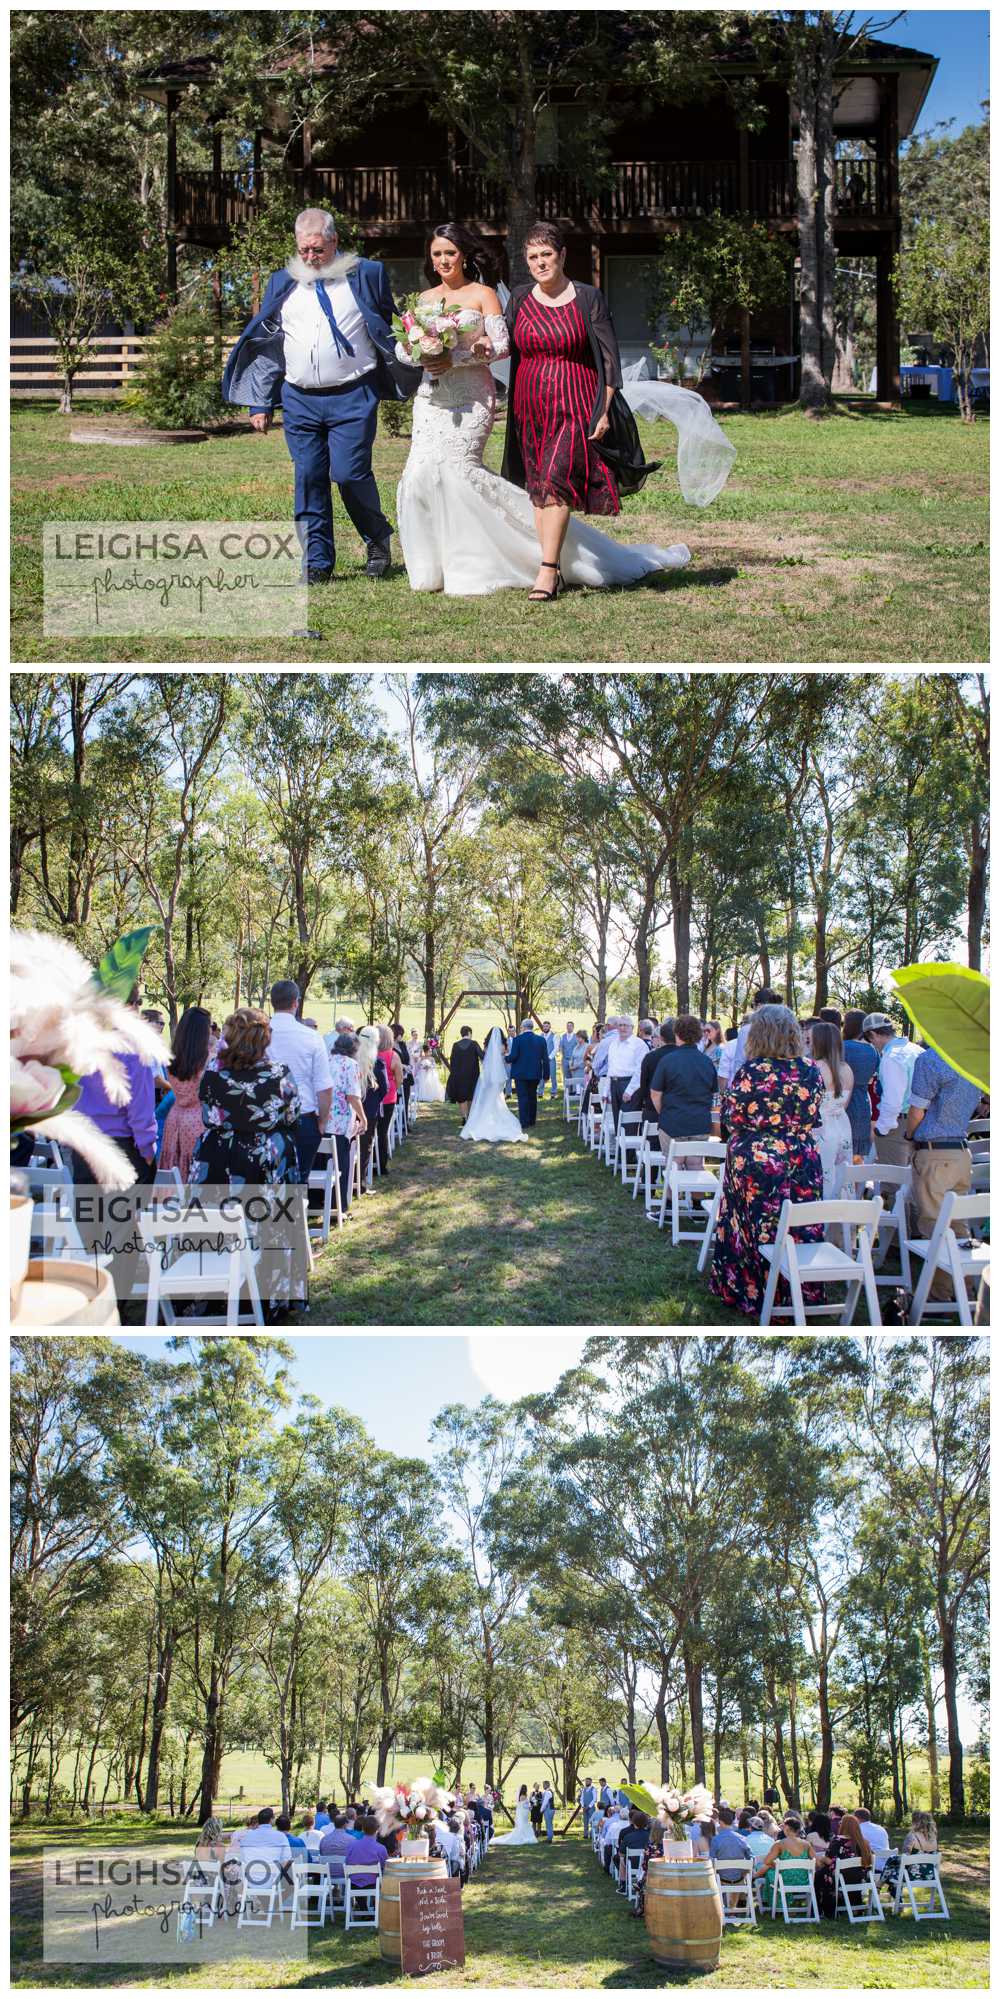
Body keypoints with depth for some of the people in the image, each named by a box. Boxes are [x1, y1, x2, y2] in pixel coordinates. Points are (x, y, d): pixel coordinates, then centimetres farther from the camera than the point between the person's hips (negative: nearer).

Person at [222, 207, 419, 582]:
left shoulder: (365, 275, 5)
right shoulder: (282, 284, 12)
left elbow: (388, 332, 10)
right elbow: (266, 345, 15)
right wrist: (260, 403, 11)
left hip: (352, 397, -3)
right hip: (299, 399, 3)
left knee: (350, 474, -12)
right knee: (309, 479, 1)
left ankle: (378, 541, 13)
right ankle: (317, 562, 8)